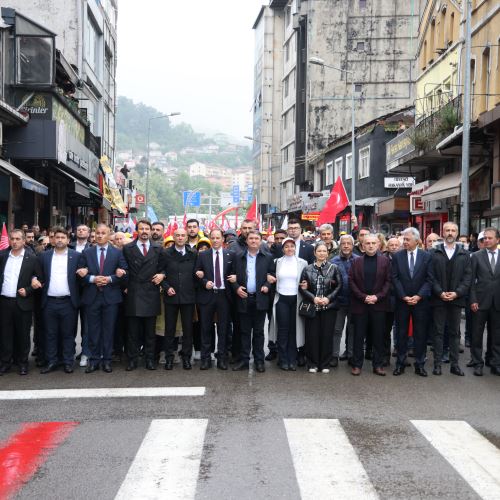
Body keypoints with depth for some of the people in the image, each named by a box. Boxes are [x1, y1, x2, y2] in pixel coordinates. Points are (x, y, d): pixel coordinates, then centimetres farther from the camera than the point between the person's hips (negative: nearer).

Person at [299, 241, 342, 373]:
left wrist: (328, 298, -11)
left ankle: (325, 364, 12)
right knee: (312, 335, 0)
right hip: (312, 307, 1)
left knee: (327, 335, 1)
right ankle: (312, 364, 11)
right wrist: (313, 298, -11)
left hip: (329, 307, 0)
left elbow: (339, 286, 1)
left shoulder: (334, 268, 3)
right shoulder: (307, 269, 5)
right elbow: (302, 288, 4)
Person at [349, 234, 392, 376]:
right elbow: (351, 281, 1)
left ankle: (378, 365, 13)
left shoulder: (385, 261, 4)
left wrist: (377, 296, -10)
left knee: (378, 336, 5)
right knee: (359, 336, 5)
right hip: (360, 304, 0)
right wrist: (363, 297, -9)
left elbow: (388, 281, 0)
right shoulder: (356, 262, 5)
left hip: (379, 304, 0)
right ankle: (357, 364, 13)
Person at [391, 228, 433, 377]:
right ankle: (400, 363, 15)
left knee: (420, 334, 5)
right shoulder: (397, 256, 0)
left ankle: (420, 364, 14)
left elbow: (429, 279, -3)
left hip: (420, 301, 0)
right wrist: (404, 296, -12)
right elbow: (395, 278, -3)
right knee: (401, 333, 6)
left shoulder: (426, 256, 0)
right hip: (402, 301, 0)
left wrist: (419, 296, -13)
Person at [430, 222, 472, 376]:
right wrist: (440, 292, -12)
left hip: (456, 298, 2)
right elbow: (431, 276, -2)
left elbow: (467, 277, 2)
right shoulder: (434, 253, 2)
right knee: (438, 332, 4)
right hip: (438, 298, -1)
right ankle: (437, 363, 9)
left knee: (455, 332, 7)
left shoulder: (464, 254, 6)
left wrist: (457, 293, -10)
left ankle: (454, 364, 13)